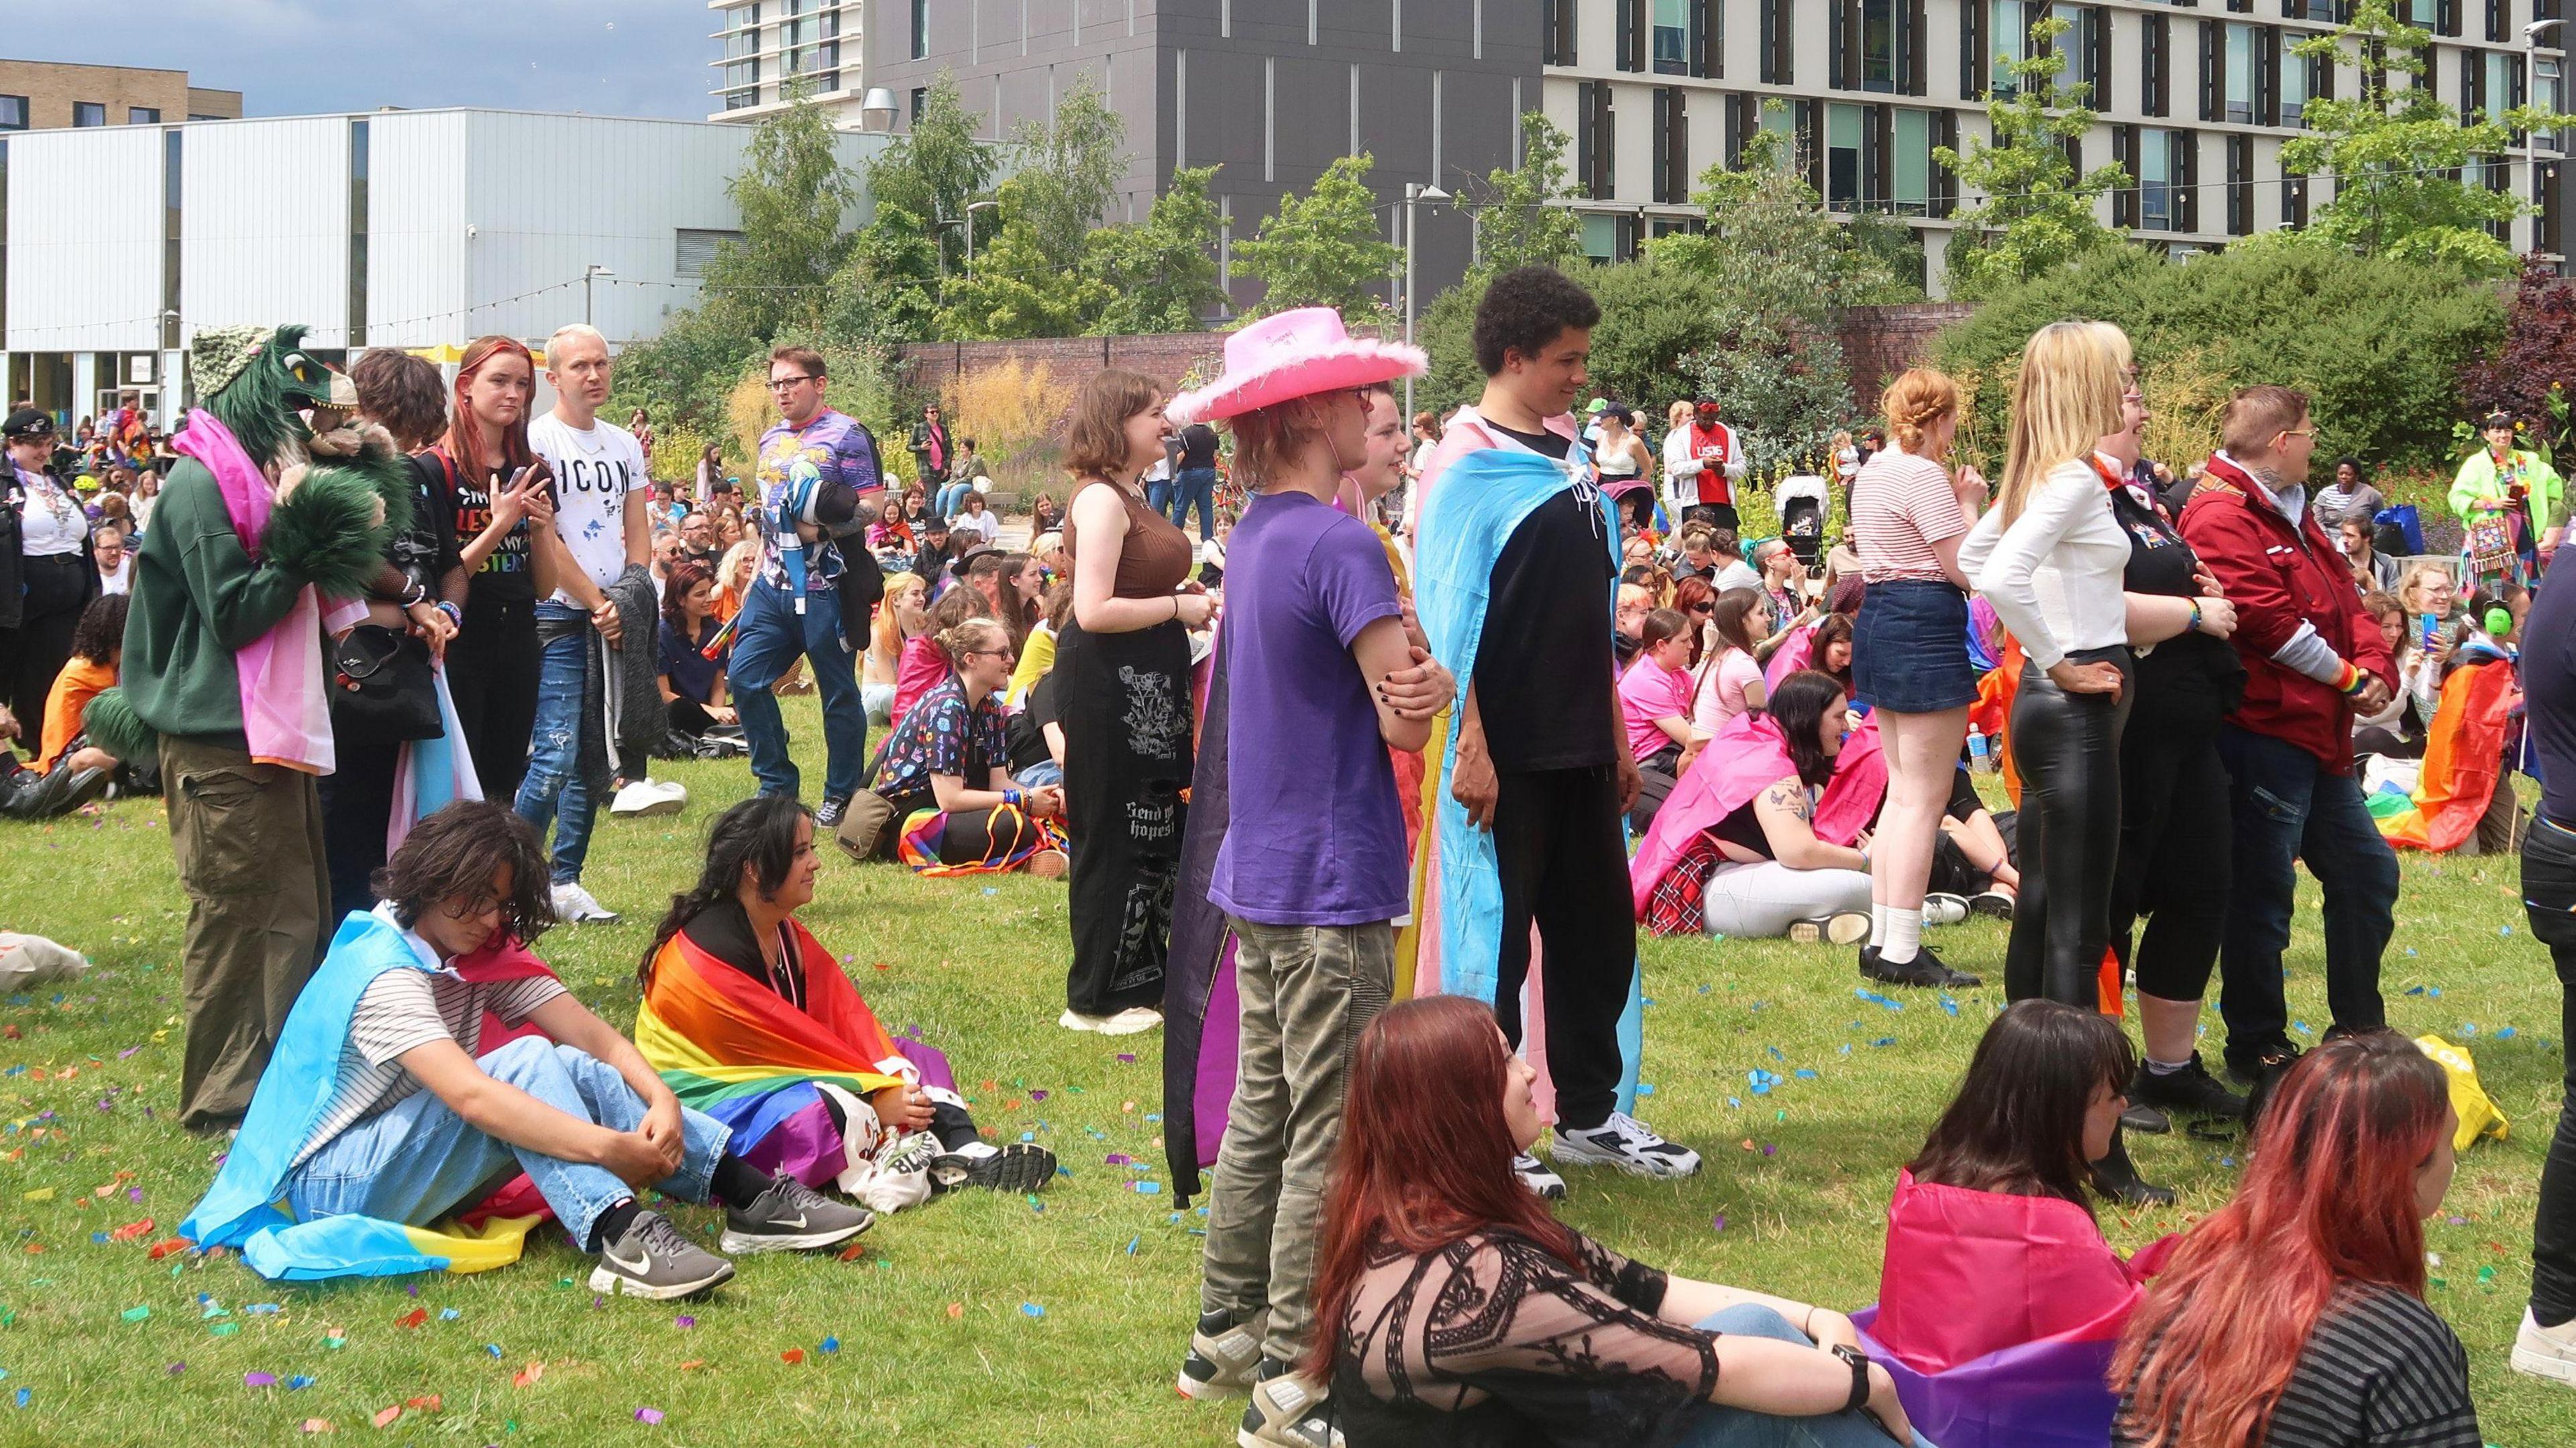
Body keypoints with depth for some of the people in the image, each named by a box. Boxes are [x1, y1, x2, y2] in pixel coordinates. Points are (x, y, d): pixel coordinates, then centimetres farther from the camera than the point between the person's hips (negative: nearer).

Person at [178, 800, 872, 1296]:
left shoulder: (481, 952, 4)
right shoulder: (382, 972, -23)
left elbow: (594, 1036, -6)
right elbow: (473, 1097, -35)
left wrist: (660, 1098, -26)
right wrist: (612, 1149, -41)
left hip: (409, 1153, 8)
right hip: (333, 1183, -8)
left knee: (573, 1072, -14)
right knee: (529, 1064, -27)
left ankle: (750, 1195, -20)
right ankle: (622, 1240, -42)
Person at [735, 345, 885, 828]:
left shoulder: (846, 435, -6)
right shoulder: (771, 440, 17)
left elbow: (871, 507, -11)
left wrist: (834, 516, -27)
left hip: (825, 588, -7)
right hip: (773, 585, 7)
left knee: (839, 692, 1)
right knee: (745, 678, 0)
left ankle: (842, 796, 11)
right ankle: (777, 783, 11)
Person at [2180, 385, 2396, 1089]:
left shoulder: (2292, 516, 19)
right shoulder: (2221, 518, -15)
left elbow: (2344, 600, 15)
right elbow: (2272, 621, -21)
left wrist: (2377, 667, -3)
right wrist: (2348, 678, -10)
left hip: (2318, 737, 11)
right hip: (2263, 733, -11)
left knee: (2367, 872, 18)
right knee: (2263, 893, -3)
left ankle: (2362, 1030, 30)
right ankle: (2257, 1048, 8)